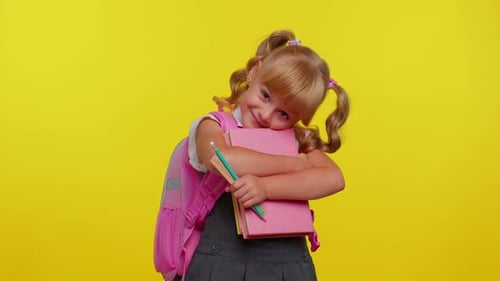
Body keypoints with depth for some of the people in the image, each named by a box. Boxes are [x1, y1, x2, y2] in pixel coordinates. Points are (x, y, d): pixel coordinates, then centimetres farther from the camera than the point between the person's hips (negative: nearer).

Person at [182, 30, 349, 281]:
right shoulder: (213, 126, -2)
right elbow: (221, 160, -25)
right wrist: (293, 164, -16)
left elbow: (333, 179, -13)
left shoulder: (298, 138, 5)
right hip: (222, 259, -2)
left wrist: (266, 187, -25)